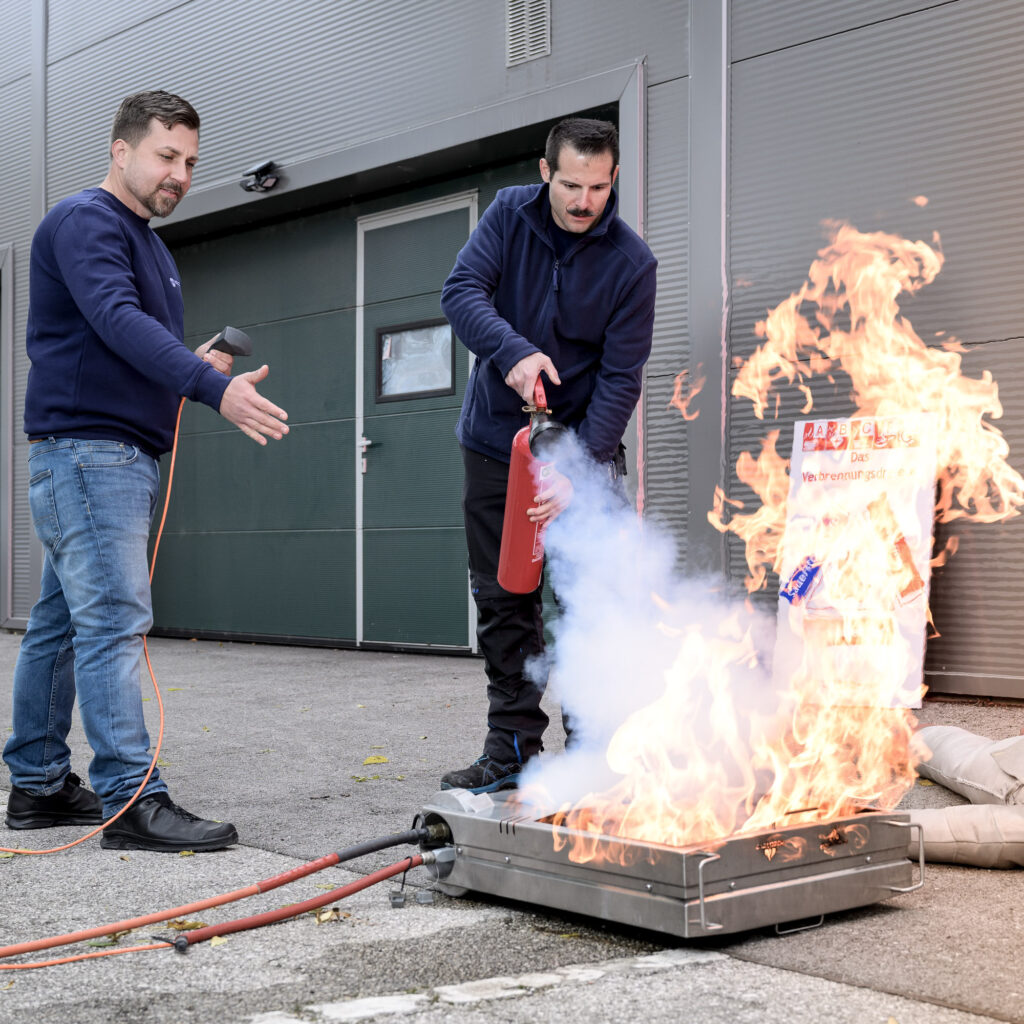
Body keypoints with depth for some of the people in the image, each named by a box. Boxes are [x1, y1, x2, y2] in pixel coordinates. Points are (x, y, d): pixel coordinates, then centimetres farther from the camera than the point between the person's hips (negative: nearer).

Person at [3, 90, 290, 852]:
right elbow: (117, 321, -25)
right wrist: (214, 388, -35)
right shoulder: (85, 222, -9)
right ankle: (131, 801, -14)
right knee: (115, 621, -14)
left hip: (124, 454, 10)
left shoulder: (147, 242, 23)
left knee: (62, 623, 12)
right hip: (86, 449, -10)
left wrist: (196, 366, 7)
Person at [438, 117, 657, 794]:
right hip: (496, 440, 3)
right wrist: (513, 351, -35)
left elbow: (621, 378, -15)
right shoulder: (510, 214, -5)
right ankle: (514, 749, 15)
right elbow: (461, 291, -16)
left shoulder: (632, 261, -12)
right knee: (502, 599, 6)